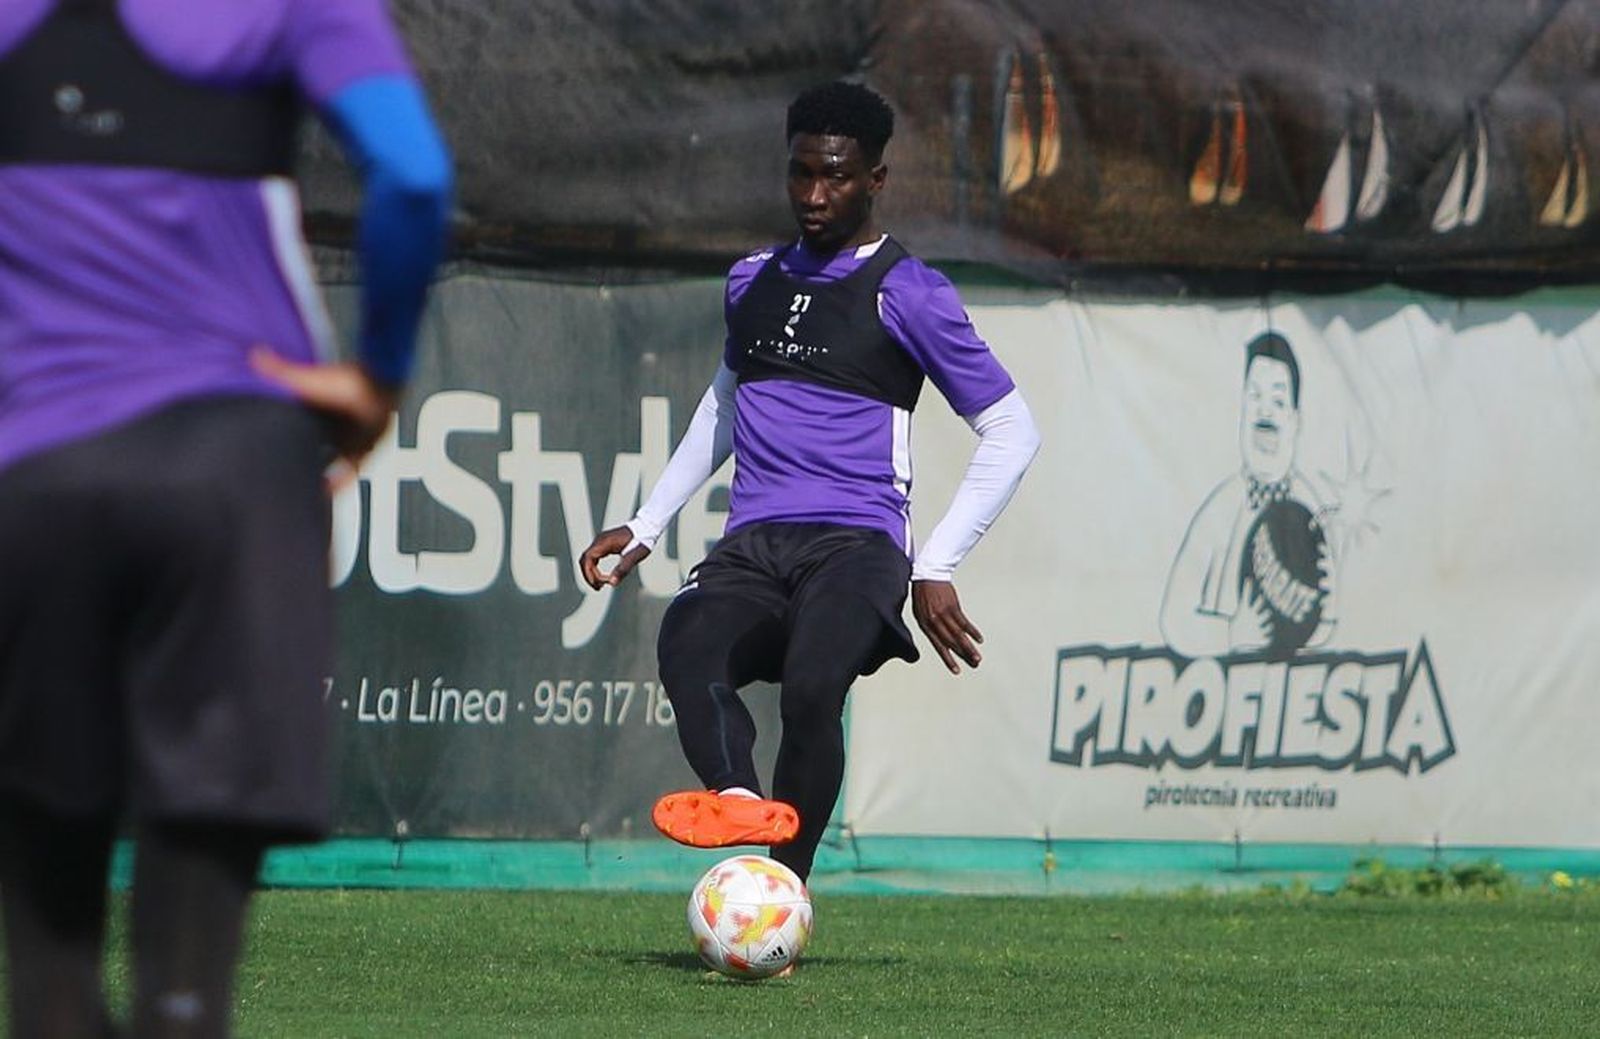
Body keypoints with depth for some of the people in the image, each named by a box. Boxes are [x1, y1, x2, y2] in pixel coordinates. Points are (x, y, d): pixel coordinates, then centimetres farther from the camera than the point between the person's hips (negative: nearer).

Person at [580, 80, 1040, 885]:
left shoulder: (907, 295, 4)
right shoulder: (752, 282, 21)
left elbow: (1011, 432, 5)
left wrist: (937, 569, -3)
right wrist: (645, 526, 34)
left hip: (856, 544, -4)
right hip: (751, 546, 4)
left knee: (812, 685, -36)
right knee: (686, 647, -33)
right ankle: (736, 799, -58)